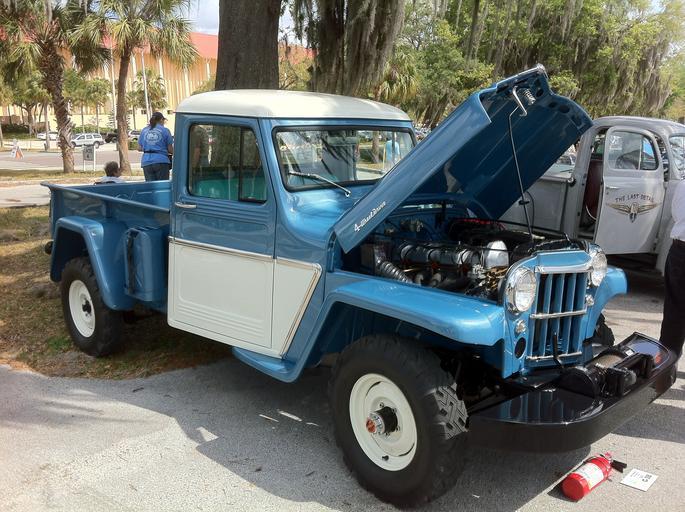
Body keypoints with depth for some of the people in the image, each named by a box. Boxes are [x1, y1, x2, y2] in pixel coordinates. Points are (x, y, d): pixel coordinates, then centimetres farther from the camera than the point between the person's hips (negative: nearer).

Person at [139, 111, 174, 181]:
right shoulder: (165, 130, 2)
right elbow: (170, 149, 2)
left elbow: (139, 148, 14)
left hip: (146, 162, 3)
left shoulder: (144, 130, 12)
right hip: (161, 160, -3)